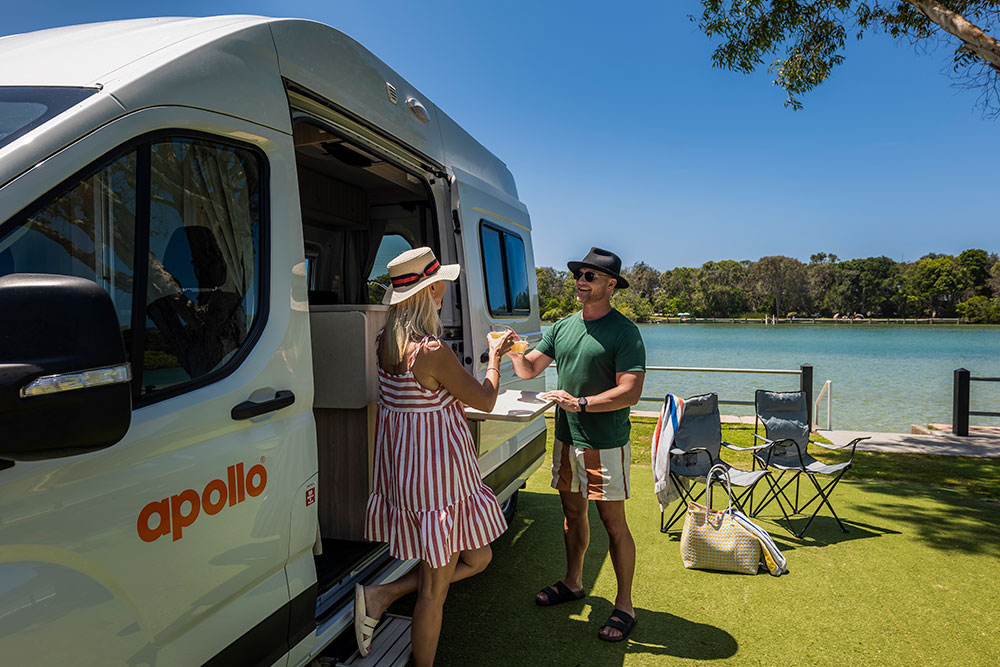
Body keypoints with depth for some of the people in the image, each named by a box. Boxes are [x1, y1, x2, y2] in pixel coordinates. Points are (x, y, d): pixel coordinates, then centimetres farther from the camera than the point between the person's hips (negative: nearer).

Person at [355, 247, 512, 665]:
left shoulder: (385, 341, 3)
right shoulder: (432, 352, -23)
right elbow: (486, 400, -10)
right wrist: (494, 357, 6)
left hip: (403, 470, 9)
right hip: (438, 477, -9)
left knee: (477, 559, 21)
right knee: (434, 592, 8)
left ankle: (381, 596, 19)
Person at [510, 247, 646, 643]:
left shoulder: (623, 331, -11)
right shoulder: (562, 327, 8)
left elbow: (630, 391, -18)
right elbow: (529, 370, 8)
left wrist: (581, 403, -26)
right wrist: (514, 352, -13)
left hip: (605, 444, -6)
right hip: (566, 437, 6)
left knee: (613, 524, 2)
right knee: (572, 512, 19)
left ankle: (624, 606, 17)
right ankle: (572, 582, 38)